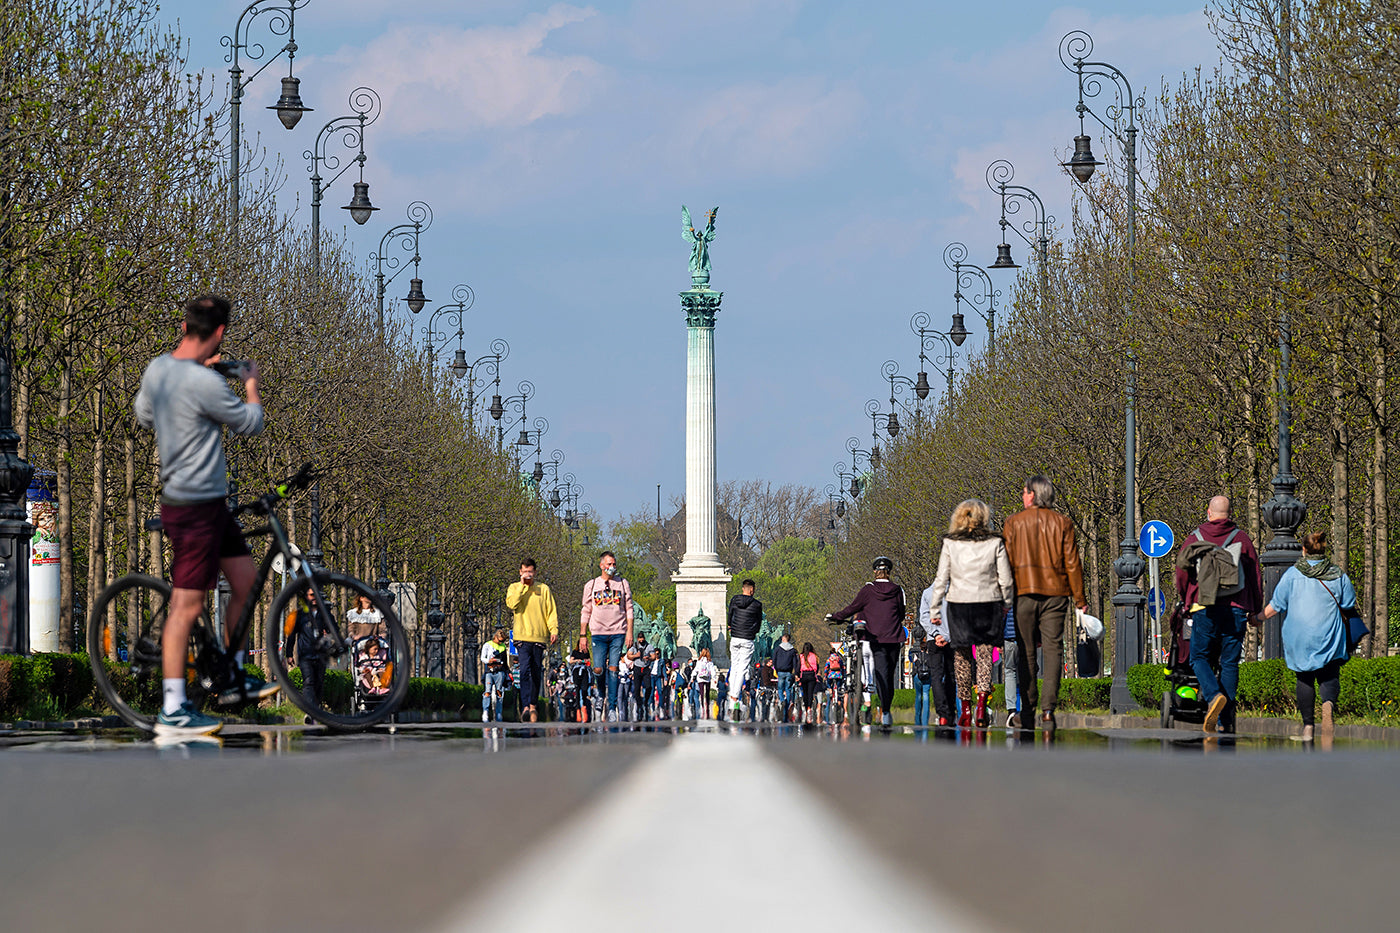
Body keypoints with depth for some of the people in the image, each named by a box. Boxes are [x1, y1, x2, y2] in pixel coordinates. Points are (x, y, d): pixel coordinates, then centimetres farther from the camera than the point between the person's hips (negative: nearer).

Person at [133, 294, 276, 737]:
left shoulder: (157, 368, 4)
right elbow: (251, 422, -9)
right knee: (187, 604, -7)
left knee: (245, 576, 17)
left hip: (209, 501, 10)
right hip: (195, 506, -10)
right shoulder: (205, 384, -23)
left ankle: (233, 678, 26)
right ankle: (172, 711, -5)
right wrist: (251, 382, 11)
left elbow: (143, 415, 24)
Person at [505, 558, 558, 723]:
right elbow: (511, 604, -9)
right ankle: (525, 707, -24)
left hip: (539, 637, 2)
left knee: (536, 673, 5)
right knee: (525, 670, -16)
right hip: (522, 636, -2)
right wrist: (522, 586, -8)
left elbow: (551, 611, 9)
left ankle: (533, 705, 18)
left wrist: (554, 630, -3)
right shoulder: (514, 588, 10)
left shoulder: (544, 589, 11)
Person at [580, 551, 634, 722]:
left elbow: (629, 610, 9)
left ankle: (612, 707, -3)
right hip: (599, 633, 0)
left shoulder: (622, 584, 9)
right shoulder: (591, 586, 9)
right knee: (598, 669, -7)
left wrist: (630, 631, -1)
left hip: (618, 633, 0)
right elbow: (586, 612, 11)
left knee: (613, 669, -6)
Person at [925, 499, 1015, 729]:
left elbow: (941, 579, -2)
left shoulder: (950, 543, -2)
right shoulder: (995, 543, -4)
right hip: (988, 604, -1)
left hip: (959, 604, 1)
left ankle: (965, 709, 14)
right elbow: (1005, 580, -1)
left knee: (961, 656, 11)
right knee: (985, 654, 4)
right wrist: (1007, 604, 14)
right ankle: (982, 704, -13)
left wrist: (935, 609, 5)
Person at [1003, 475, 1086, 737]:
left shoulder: (1014, 523, 2)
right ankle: (1048, 708, -15)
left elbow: (1005, 561, 0)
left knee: (1026, 652, 6)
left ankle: (1028, 709, 8)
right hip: (1055, 593, 0)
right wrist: (1080, 598, 7)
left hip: (1024, 591, 0)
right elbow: (1072, 562, 2)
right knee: (1053, 649, -2)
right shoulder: (1062, 523, 4)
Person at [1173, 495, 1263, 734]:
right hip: (1236, 610, 1)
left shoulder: (1193, 539, 4)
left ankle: (1213, 695, -20)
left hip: (1204, 608, -1)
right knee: (1230, 662, 7)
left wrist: (1186, 602, 26)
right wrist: (1255, 609, 19)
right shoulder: (1242, 538, 5)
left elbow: (1181, 575, 9)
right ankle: (1226, 718, 4)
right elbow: (1255, 576, 9)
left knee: (1199, 657, 8)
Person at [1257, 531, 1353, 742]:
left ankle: (1308, 726, 8)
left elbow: (1275, 606, 0)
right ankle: (1328, 705, -31)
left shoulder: (1293, 574, -2)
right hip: (1329, 637, 0)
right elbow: (1350, 606, 8)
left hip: (1299, 637, 0)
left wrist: (1258, 618, 15)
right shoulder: (1338, 575, 2)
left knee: (1305, 679, 11)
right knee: (1329, 676, 2)